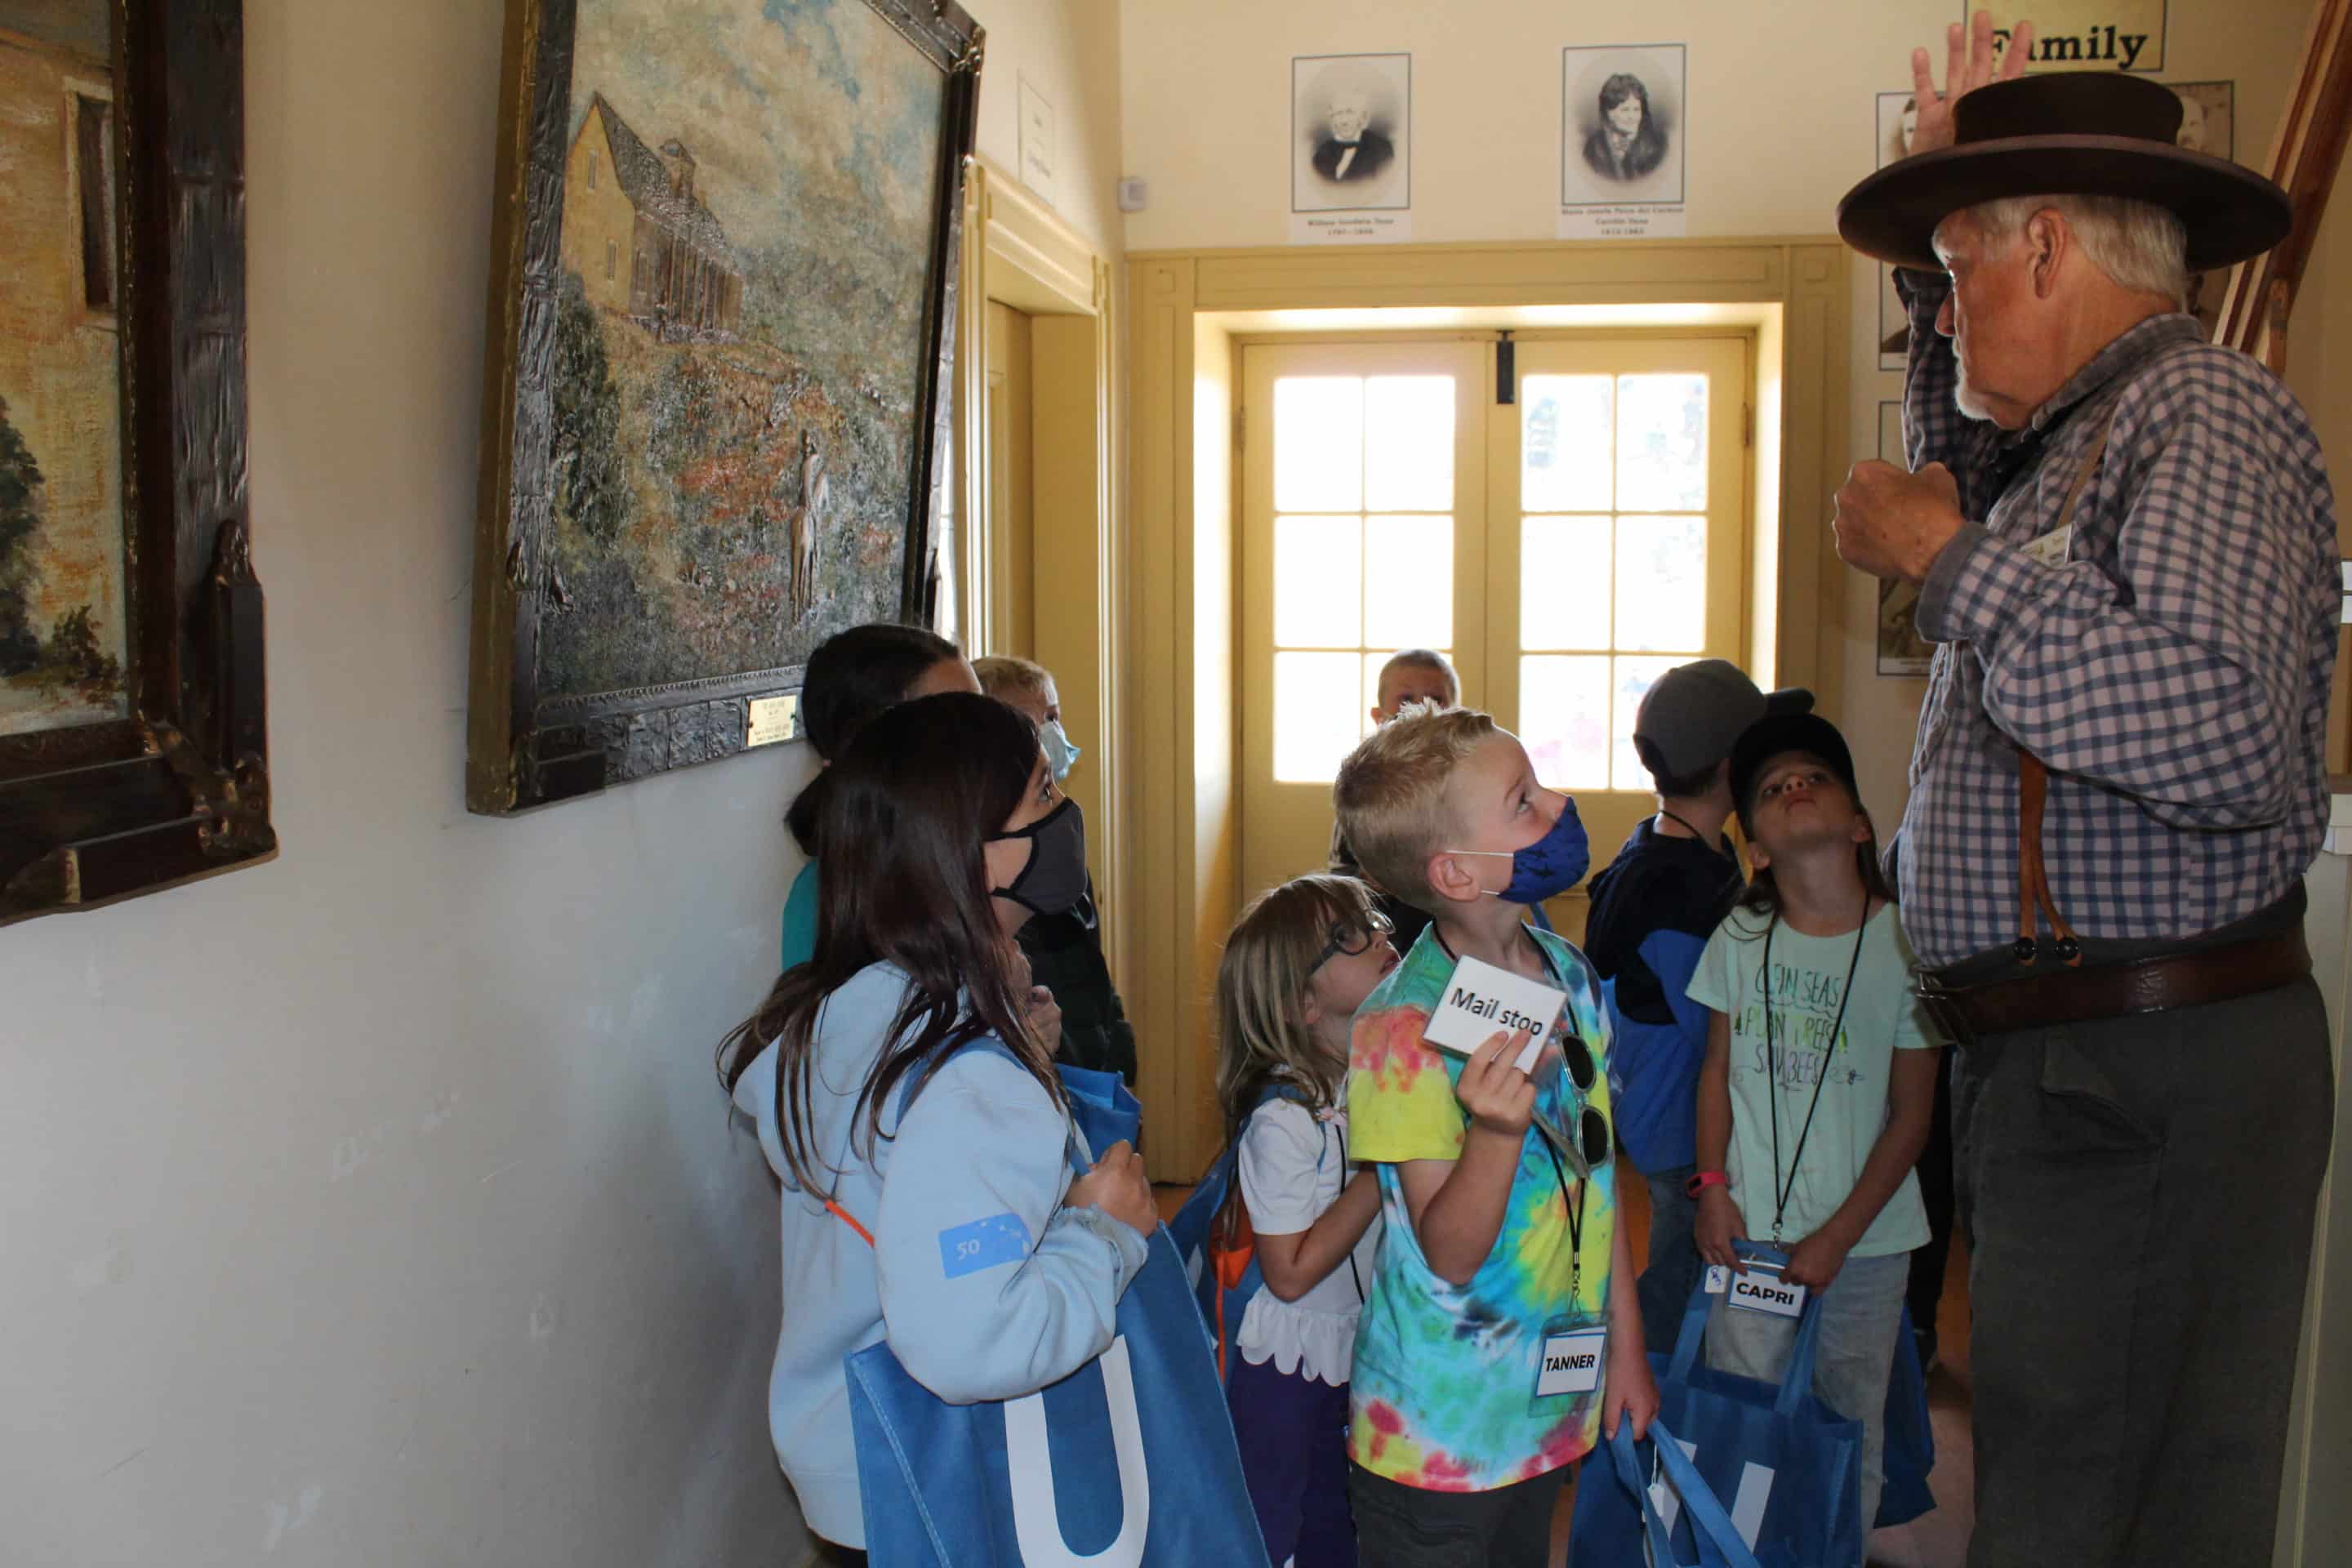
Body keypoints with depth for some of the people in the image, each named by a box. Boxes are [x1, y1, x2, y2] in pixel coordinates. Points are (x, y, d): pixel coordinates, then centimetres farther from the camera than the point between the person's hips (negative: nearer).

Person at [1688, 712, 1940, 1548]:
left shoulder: (1903, 943, -9)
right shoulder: (1739, 939, -2)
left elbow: (1912, 1114, -6)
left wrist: (1839, 1235, -8)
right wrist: (1713, 1187, -2)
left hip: (1864, 1238, -1)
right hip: (1749, 1229, 2)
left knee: (1850, 1430, 11)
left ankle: (1841, 1552, 32)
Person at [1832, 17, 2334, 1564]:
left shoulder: (2204, 411, -10)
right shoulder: (2073, 436, 18)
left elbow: (2232, 744, -26)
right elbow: (1959, 443, 44)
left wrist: (1946, 558, -17)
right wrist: (1942, 221, 32)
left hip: (2149, 1085, -10)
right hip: (2052, 1068, 10)